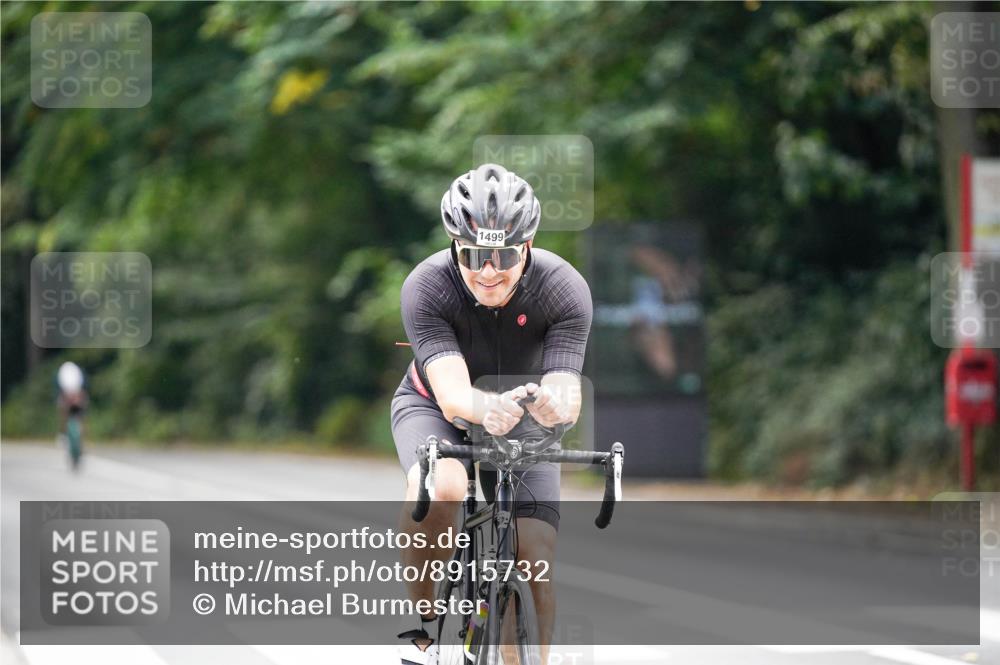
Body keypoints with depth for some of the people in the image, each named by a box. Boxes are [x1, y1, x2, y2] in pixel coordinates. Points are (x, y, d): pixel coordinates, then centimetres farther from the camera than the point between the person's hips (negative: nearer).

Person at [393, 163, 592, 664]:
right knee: (441, 488, -36)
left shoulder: (565, 290, -28)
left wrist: (553, 405, -61)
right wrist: (487, 408, -65)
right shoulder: (426, 288, -31)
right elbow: (451, 392, -41)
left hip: (523, 421, 2)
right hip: (435, 408, -2)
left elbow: (566, 395, -36)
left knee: (537, 562, -14)